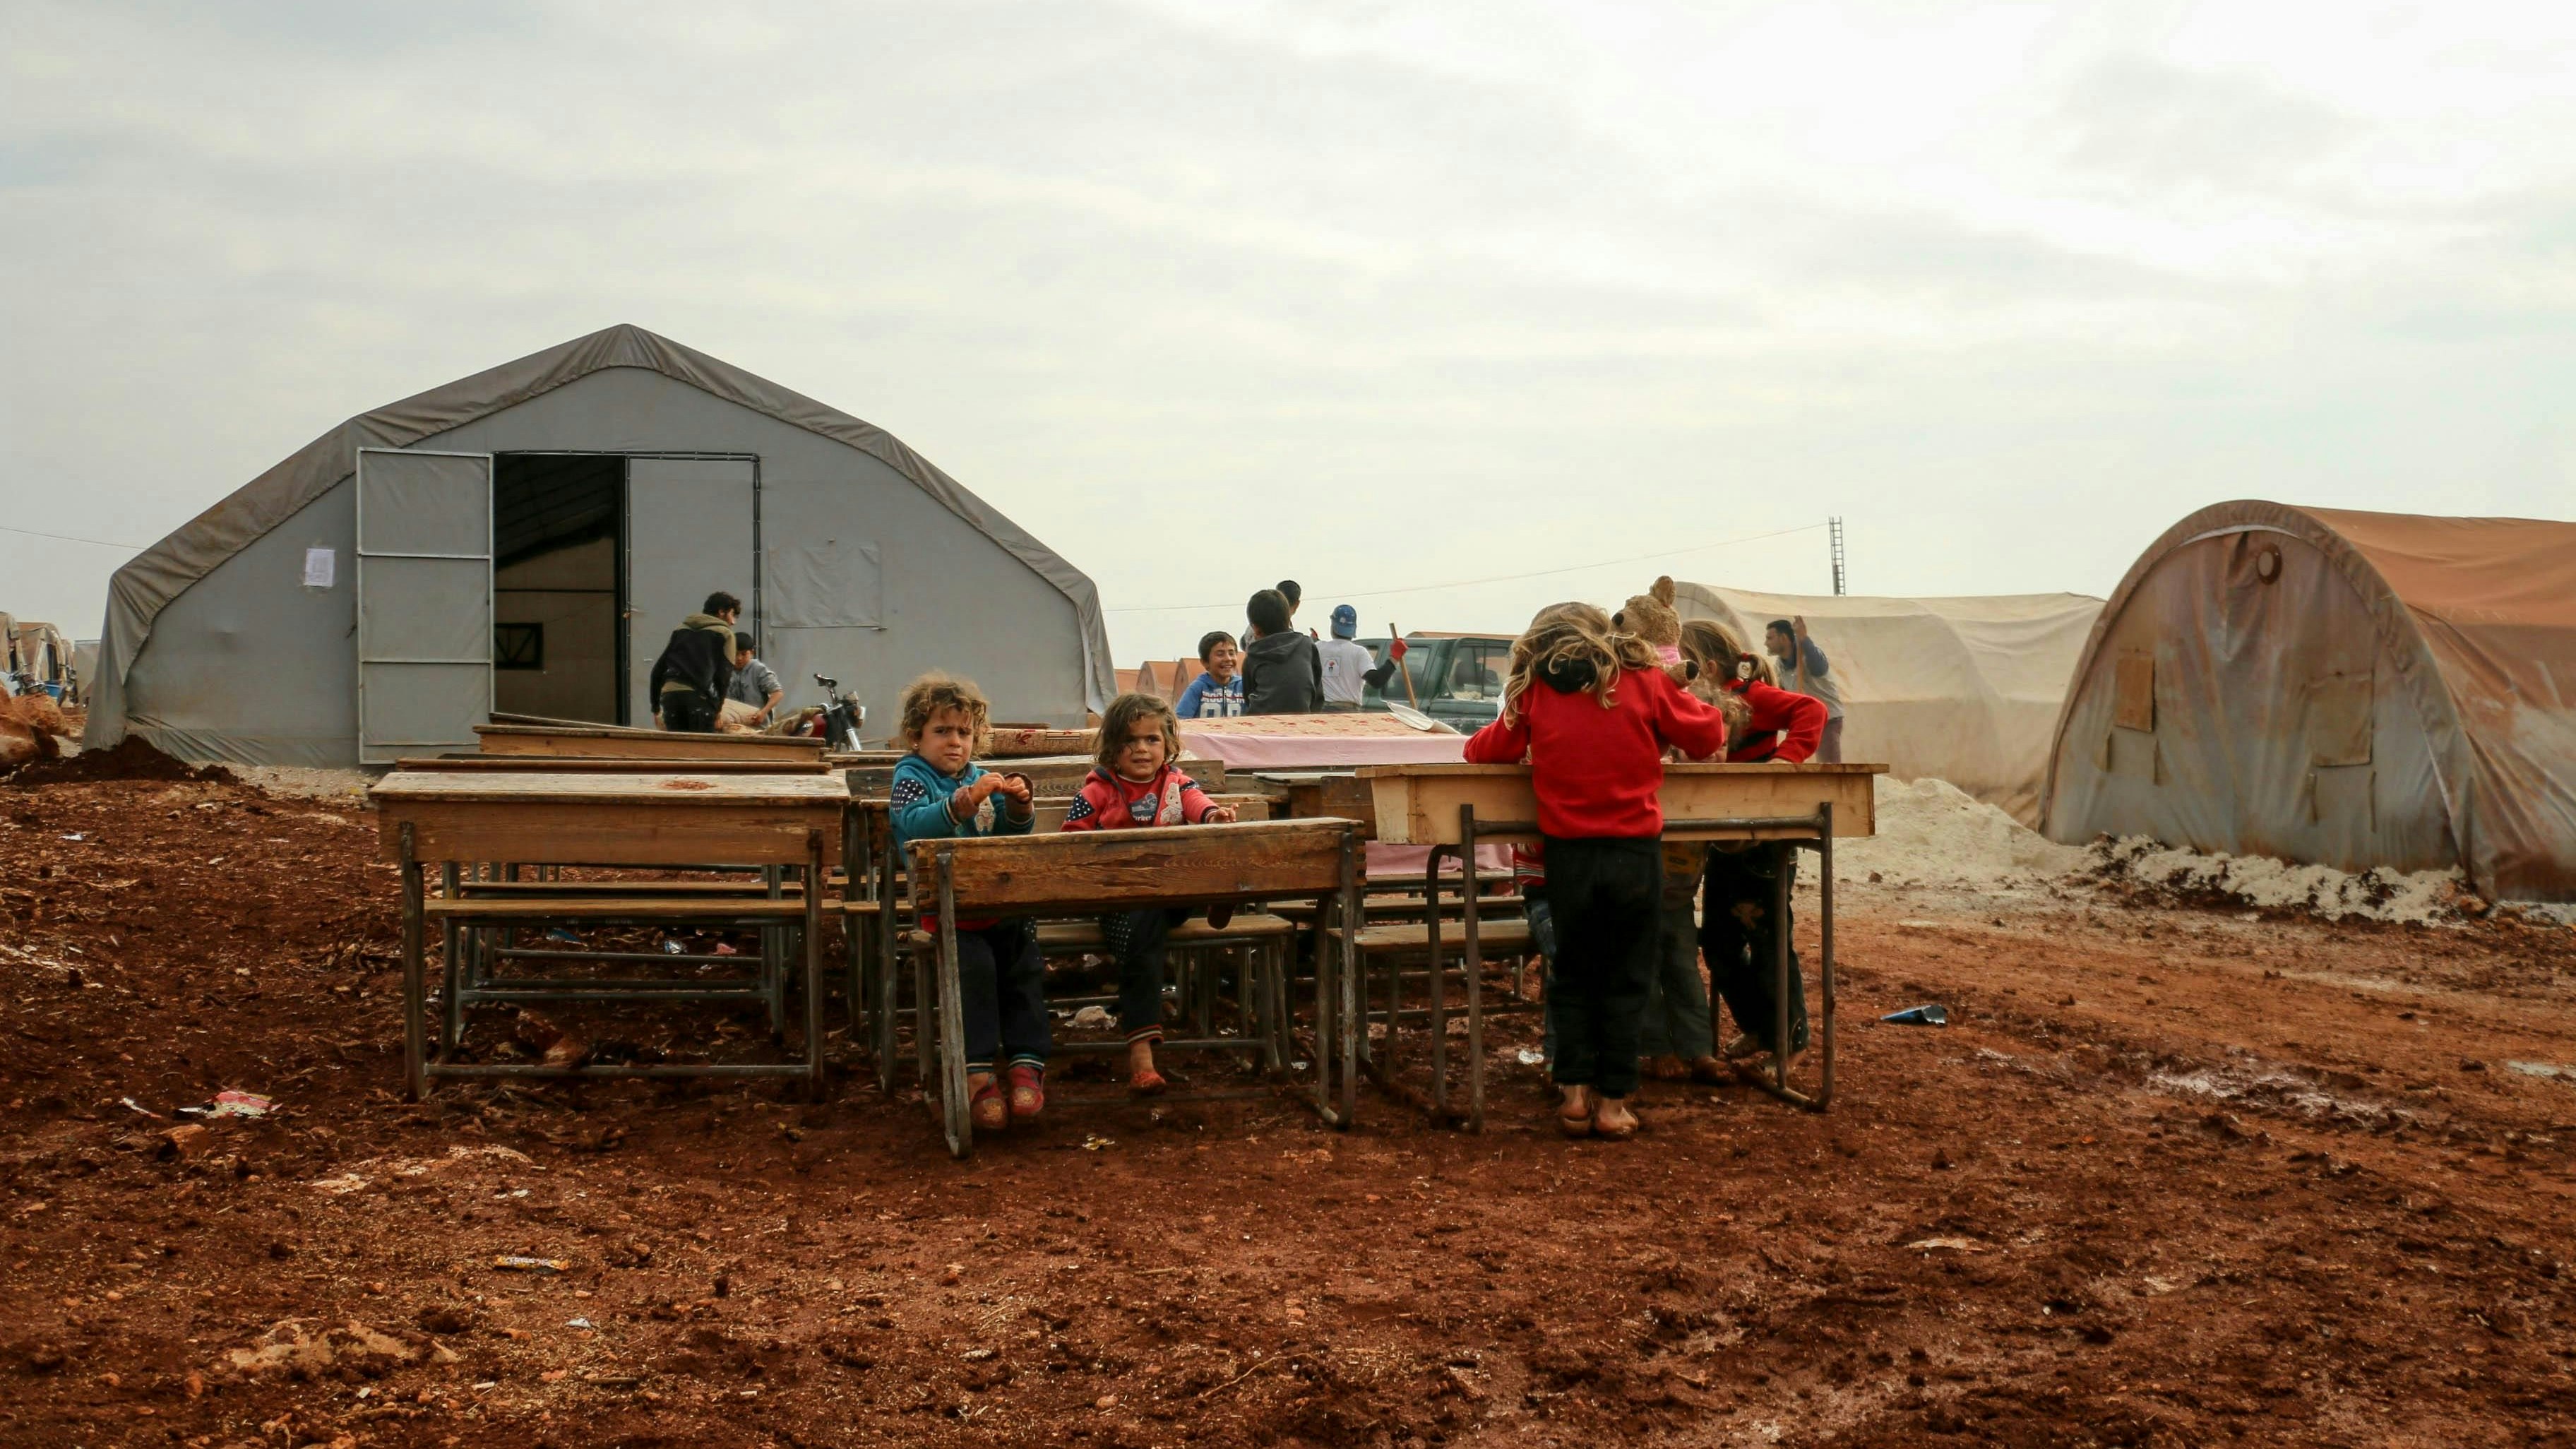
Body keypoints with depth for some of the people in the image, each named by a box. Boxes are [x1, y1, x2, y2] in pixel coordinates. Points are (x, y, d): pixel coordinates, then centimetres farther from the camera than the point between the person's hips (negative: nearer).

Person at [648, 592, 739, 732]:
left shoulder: (681, 630, 25)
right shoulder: (724, 633, 10)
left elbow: (658, 669, 21)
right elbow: (725, 674, 3)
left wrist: (656, 707, 23)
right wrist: (719, 705, 15)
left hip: (669, 693, 5)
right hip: (699, 697, -5)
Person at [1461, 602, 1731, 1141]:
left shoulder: (1533, 693, 1)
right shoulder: (1643, 680, -1)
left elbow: (1485, 750, 8)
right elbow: (1708, 735, 6)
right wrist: (1659, 735, 24)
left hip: (1568, 855, 1)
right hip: (1635, 854, -1)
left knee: (1574, 975, 16)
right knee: (1624, 978, 9)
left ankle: (1574, 1091, 9)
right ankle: (1613, 1101, 9)